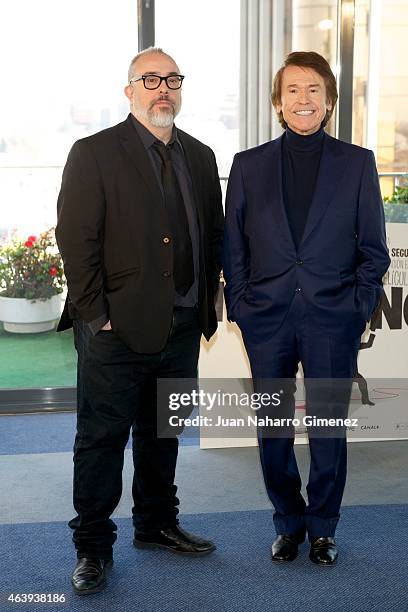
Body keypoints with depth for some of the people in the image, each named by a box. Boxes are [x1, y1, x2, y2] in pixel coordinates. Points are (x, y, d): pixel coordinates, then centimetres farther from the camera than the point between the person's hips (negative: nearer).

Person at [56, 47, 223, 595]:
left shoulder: (200, 157, 11)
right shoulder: (95, 153, -6)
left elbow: (214, 236, 15)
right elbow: (76, 241, -10)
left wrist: (205, 302, 7)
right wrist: (96, 317, -13)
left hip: (182, 330, 6)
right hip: (118, 330, -5)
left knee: (163, 433, 19)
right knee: (102, 438, 4)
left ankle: (157, 524, 36)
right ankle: (93, 546, 18)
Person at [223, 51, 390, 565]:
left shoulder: (356, 163, 4)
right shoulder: (249, 165, 7)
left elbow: (373, 248, 5)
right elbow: (233, 246, 8)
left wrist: (359, 307, -4)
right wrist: (239, 306, 0)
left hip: (333, 319, -1)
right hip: (267, 319, 1)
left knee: (328, 427, 7)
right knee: (273, 429, 8)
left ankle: (322, 528, 25)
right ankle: (288, 523, 27)